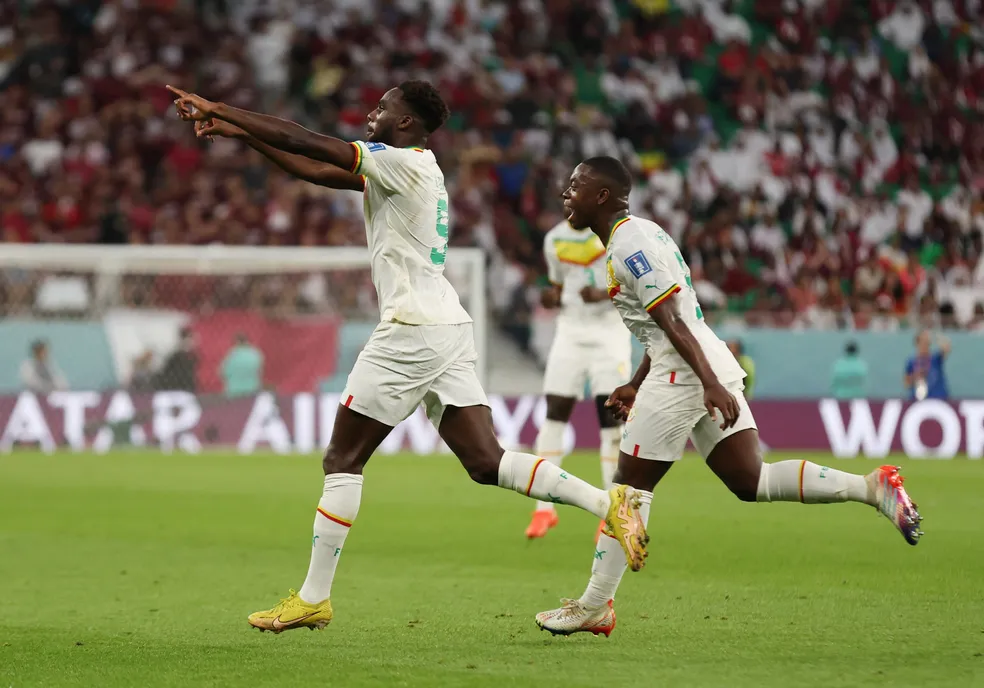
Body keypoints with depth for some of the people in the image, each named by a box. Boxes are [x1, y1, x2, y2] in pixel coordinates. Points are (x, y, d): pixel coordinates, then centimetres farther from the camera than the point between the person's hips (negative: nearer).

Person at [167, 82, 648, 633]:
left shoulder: (405, 163, -10)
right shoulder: (405, 169, 18)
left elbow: (303, 141, -12)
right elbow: (314, 169, 21)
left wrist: (222, 110, -5)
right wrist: (239, 132, 17)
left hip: (413, 333, -9)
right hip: (449, 327, 9)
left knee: (343, 460, -1)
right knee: (486, 463, 2)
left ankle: (314, 598, 2)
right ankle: (608, 502, -9)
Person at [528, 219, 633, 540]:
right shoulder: (555, 239, 7)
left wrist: (603, 294, -23)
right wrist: (551, 298, -5)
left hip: (610, 331, -4)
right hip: (570, 331, 4)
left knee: (611, 418, -7)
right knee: (554, 415, -2)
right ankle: (545, 508, 5)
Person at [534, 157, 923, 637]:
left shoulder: (628, 244, -11)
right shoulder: (638, 234, 20)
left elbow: (671, 320, -20)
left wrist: (710, 383, -26)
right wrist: (637, 385, 31)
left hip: (683, 373, -10)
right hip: (712, 367, 10)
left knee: (631, 486, -2)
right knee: (750, 482, 7)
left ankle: (595, 606, 3)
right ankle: (872, 487, -2)